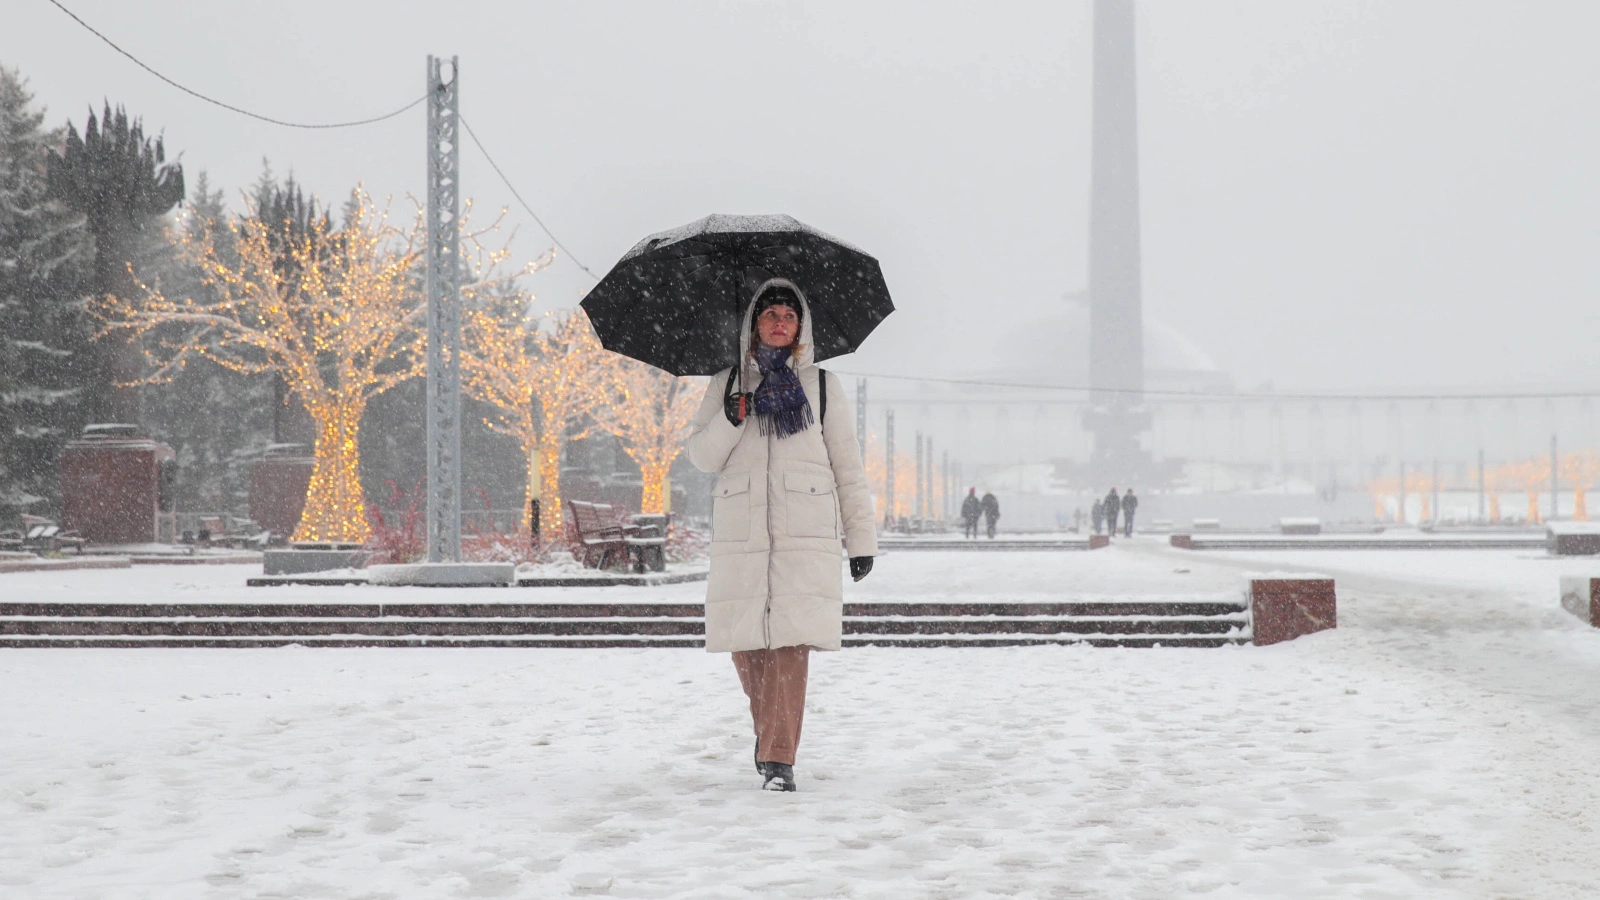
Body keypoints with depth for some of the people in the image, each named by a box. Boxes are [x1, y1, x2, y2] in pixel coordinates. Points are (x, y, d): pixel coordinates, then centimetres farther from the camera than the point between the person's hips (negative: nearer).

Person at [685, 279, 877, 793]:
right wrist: (731, 419, -10)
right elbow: (700, 456, 9)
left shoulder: (823, 386, 13)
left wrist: (862, 537, 9)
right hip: (741, 528, 1)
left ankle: (778, 758, -12)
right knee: (744, 642, 0)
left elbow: (848, 467, 14)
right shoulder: (727, 384, 15)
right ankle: (771, 727, 27)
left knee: (791, 639, -13)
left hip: (806, 532, -1)